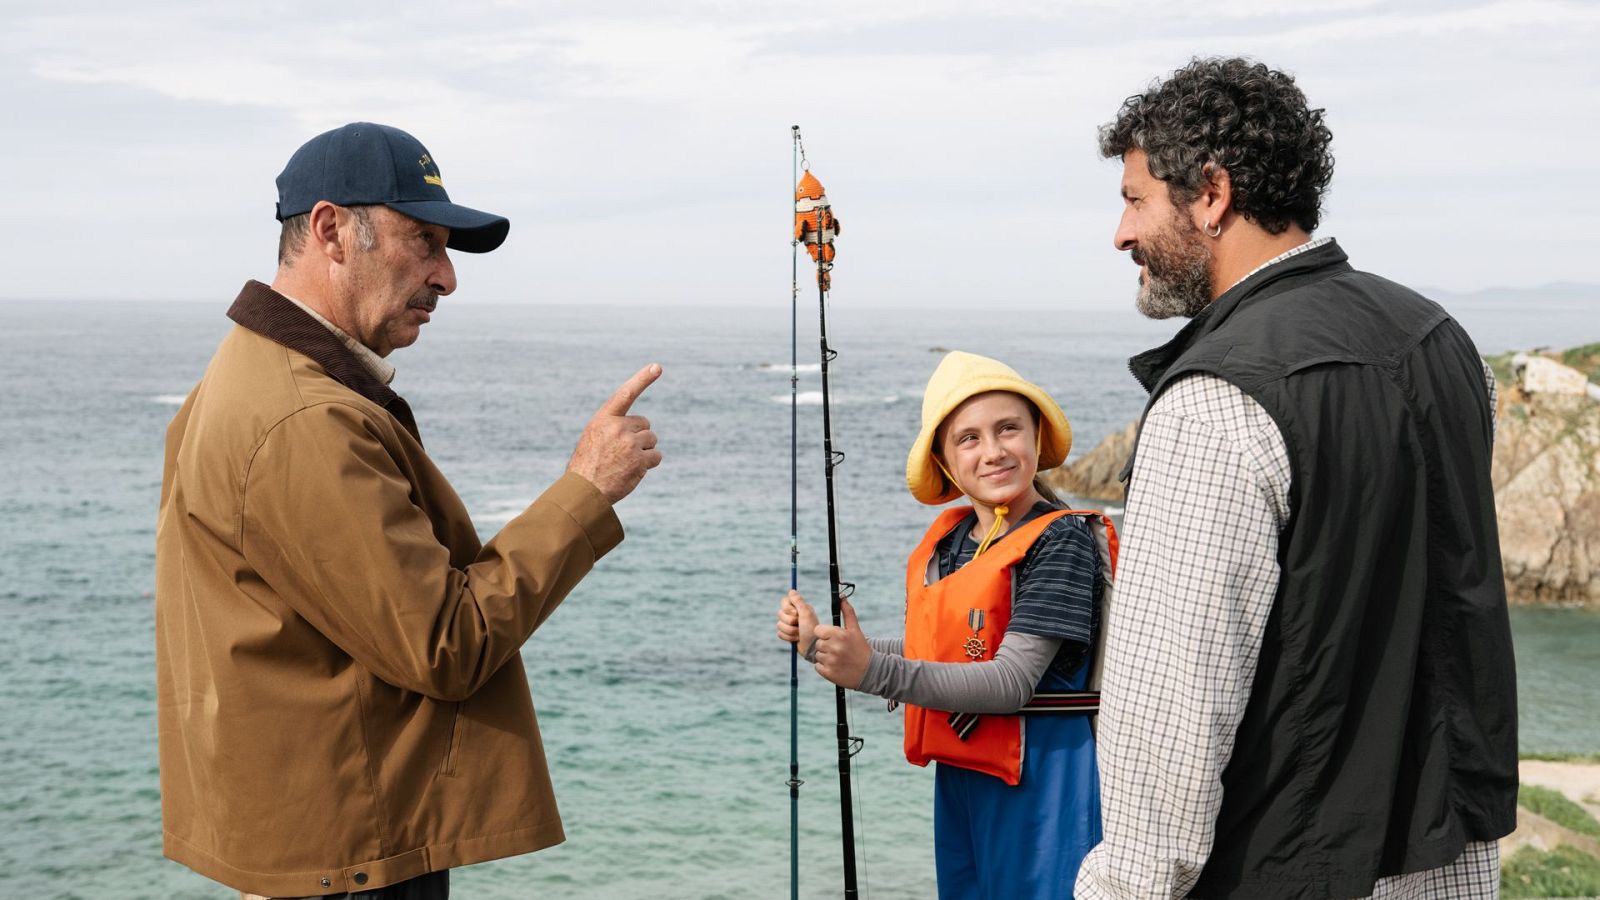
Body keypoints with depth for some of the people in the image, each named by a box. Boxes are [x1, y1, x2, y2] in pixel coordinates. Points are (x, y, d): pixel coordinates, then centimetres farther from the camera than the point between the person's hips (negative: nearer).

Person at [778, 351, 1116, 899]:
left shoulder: (1061, 539, -15)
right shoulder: (945, 540, 7)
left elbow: (1012, 683, -22)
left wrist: (875, 672, -29)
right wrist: (821, 642, 7)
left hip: (1038, 782, -7)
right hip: (957, 778, 7)